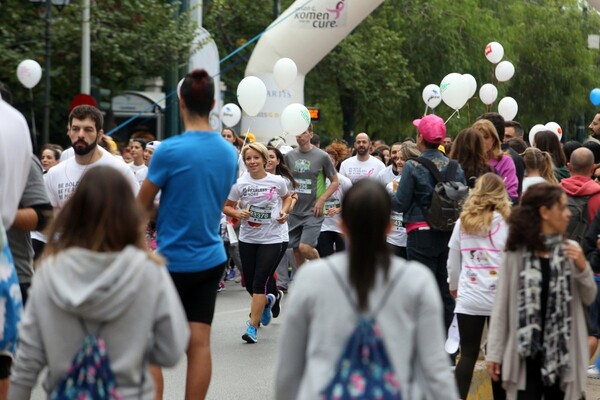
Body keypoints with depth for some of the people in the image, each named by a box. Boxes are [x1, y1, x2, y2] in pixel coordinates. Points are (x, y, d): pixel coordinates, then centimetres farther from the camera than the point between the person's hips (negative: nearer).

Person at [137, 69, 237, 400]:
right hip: (211, 258, 5)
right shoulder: (229, 152, 3)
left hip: (174, 260, -5)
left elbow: (141, 206, -5)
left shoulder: (170, 150, -16)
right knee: (199, 344, 5)